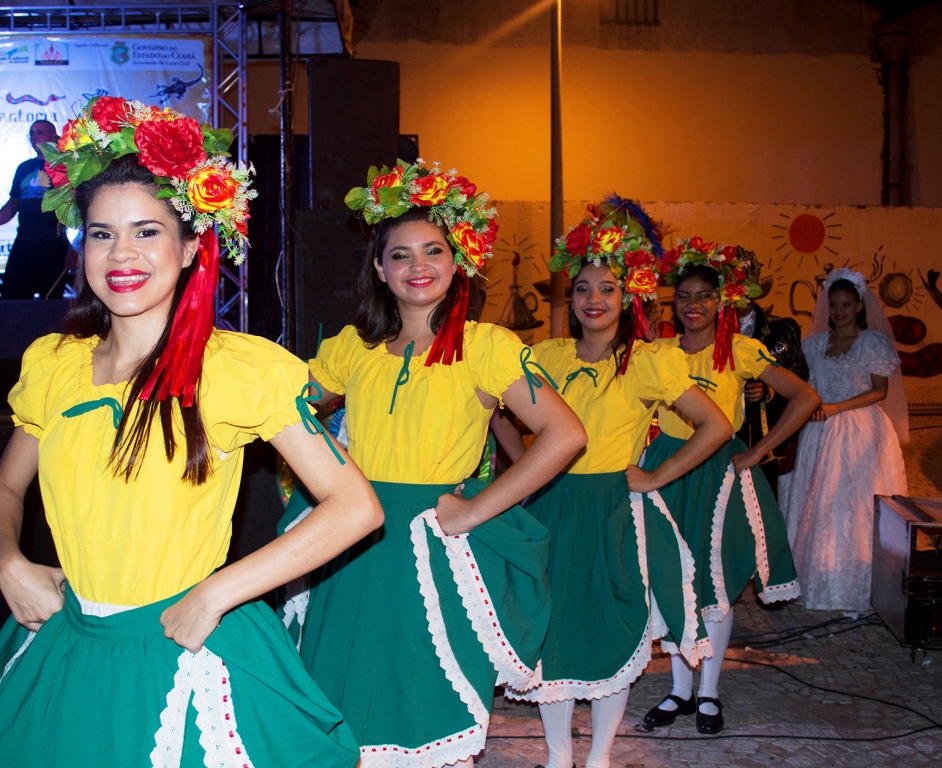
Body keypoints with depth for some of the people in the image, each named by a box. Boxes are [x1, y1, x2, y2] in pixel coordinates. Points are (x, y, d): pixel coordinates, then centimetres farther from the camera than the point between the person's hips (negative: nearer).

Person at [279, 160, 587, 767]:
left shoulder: (486, 345, -8)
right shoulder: (352, 347, 6)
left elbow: (565, 435, -15)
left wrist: (477, 510, -15)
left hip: (435, 554, -4)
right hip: (354, 553, 4)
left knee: (431, 715, 7)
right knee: (351, 718, 13)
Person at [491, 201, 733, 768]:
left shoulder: (648, 361, -7)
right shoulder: (548, 356, 3)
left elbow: (717, 427, -7)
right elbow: (500, 411, 16)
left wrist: (657, 477, -7)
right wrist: (525, 465, 5)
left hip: (615, 513, -3)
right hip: (552, 508, 3)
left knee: (614, 633, 7)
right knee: (552, 629, 8)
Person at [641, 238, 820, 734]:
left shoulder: (740, 350, -8)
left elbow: (805, 399, -11)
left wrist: (756, 453, -11)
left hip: (718, 472, -3)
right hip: (668, 468, 3)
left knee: (715, 585, 6)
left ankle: (709, 693, 22)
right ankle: (680, 690, 23)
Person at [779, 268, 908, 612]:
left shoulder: (874, 341, 0)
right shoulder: (816, 343, 12)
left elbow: (880, 391, -5)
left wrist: (836, 408, -14)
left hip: (859, 434, -4)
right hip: (818, 433, 4)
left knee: (854, 506, -4)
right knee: (813, 503, 3)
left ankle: (853, 586, 7)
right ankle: (814, 580, 12)